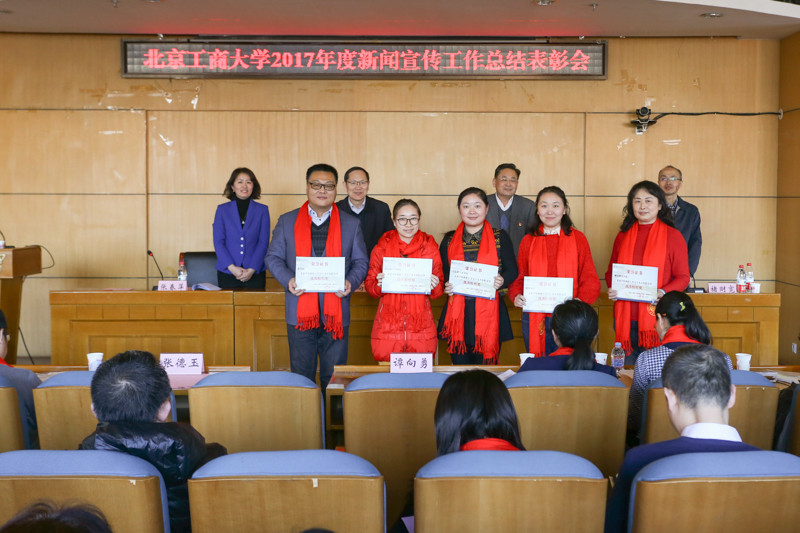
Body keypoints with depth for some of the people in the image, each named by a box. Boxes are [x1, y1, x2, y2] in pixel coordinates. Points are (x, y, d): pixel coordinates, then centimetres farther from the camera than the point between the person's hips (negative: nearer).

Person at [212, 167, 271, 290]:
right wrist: (232, 267, -11)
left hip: (255, 274, 0)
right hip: (227, 273, 0)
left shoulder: (262, 210, 7)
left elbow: (264, 242, 1)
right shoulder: (222, 209, 8)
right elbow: (218, 242, 2)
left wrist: (252, 270, -10)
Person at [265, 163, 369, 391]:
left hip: (336, 313, 0)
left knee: (334, 378, 5)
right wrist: (288, 280, -11)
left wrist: (351, 282, -12)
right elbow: (273, 257, 8)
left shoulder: (351, 224, 9)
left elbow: (361, 261, 9)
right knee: (302, 376, 7)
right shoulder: (287, 221, 8)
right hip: (300, 311, 0)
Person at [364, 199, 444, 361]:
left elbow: (439, 291, 9)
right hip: (387, 328, 0)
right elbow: (369, 285, 9)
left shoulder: (430, 247, 6)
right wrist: (379, 285, -13)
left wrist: (435, 286, -13)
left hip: (422, 329, 0)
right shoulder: (381, 248, 5)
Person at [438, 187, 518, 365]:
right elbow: (441, 273, 14)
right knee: (460, 365, 3)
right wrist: (446, 286, -7)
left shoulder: (500, 237, 6)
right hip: (457, 314, 2)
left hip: (489, 312, -1)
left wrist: (501, 281, -15)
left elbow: (512, 271, 5)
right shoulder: (449, 240, 11)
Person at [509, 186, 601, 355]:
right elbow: (519, 276, 12)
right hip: (535, 320, 1)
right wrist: (516, 295, -8)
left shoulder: (578, 238, 6)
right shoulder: (528, 241, 10)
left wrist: (581, 300, -15)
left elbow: (590, 279, 3)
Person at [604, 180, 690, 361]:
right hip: (626, 319, 3)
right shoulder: (623, 236, 12)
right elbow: (611, 271, 20)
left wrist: (664, 292, -17)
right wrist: (611, 289, -1)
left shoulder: (673, 236, 2)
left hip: (658, 318, -3)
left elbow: (683, 277, 2)